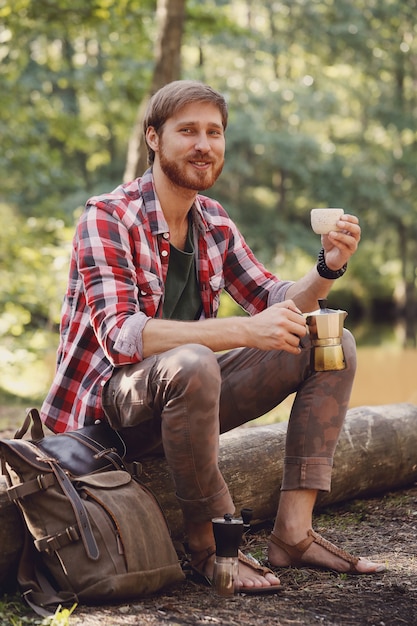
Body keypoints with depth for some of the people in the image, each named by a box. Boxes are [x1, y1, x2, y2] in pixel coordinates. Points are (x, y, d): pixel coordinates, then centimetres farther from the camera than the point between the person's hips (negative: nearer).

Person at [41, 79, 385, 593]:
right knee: (191, 364, -40)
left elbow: (274, 301, 11)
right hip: (109, 404, -7)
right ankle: (209, 540, -21)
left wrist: (328, 267, -12)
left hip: (183, 396, 8)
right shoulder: (107, 217, -15)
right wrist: (243, 330, -37)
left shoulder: (214, 222, 7)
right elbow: (120, 335, -28)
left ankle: (293, 532, -9)